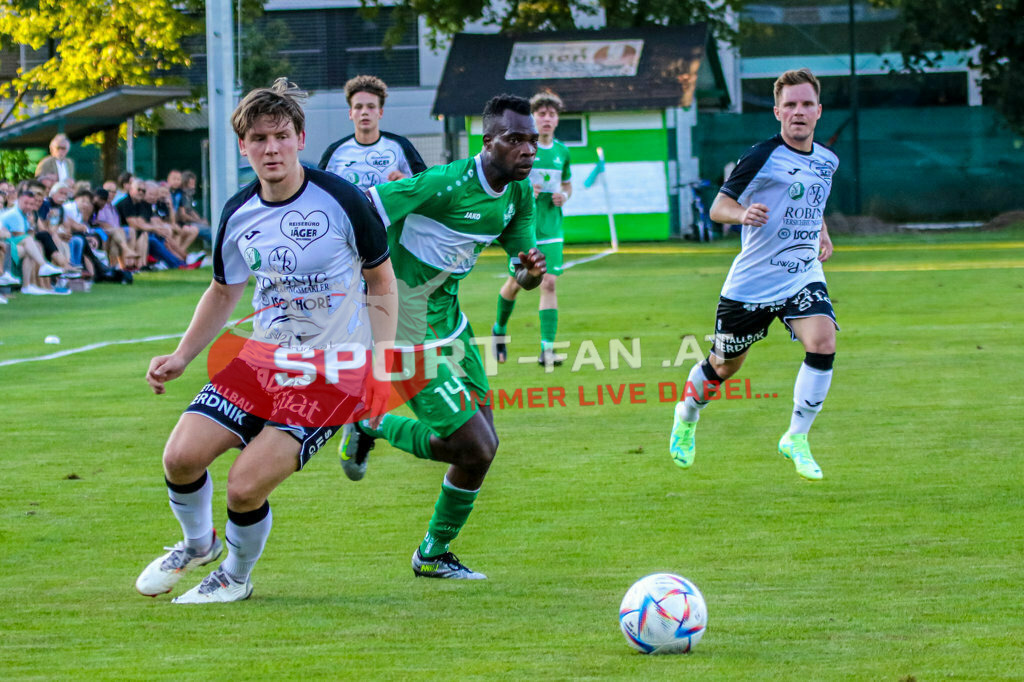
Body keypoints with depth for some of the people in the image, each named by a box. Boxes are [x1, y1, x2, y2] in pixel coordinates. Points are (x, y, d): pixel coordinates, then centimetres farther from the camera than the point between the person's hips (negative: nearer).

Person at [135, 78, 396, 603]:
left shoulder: (341, 200, -12)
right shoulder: (239, 214, 1)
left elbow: (381, 280, 1)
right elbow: (224, 291, 19)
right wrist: (181, 357, 10)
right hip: (261, 359, 5)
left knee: (245, 486, -16)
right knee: (181, 456, -10)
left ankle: (236, 577, 15)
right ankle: (198, 543, 24)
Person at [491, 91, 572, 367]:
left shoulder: (562, 151, 8)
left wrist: (564, 195, 1)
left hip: (551, 228, 3)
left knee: (549, 284, -9)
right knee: (515, 283, 6)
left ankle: (547, 349, -12)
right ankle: (500, 329, 36)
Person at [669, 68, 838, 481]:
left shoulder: (827, 161, 6)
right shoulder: (763, 156, -14)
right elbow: (718, 207, -11)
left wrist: (822, 233, 13)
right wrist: (742, 214, -31)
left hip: (803, 274, 4)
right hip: (752, 280, -4)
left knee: (822, 342, -23)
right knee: (725, 364, 10)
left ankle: (797, 439, -9)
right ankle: (686, 416, 43)